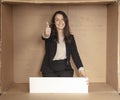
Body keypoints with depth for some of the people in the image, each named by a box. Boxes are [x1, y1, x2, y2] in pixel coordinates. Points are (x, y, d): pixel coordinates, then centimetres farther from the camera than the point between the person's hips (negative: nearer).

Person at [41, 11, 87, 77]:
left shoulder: (70, 37, 9)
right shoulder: (50, 35, 2)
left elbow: (75, 54, 3)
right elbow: (44, 37, -22)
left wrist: (81, 70, -10)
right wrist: (46, 34, -48)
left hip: (65, 68, 2)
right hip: (49, 68, -1)